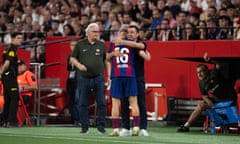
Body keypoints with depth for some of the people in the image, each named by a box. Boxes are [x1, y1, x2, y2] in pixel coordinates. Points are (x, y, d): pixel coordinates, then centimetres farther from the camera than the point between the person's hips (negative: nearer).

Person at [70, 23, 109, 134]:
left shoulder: (102, 45, 8)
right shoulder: (80, 44, 4)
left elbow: (106, 61, 12)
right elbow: (73, 58, 8)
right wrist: (79, 65, -12)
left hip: (98, 78, 1)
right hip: (83, 78, -1)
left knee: (101, 103, -2)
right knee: (83, 104, 3)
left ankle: (101, 126, 7)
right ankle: (84, 127, 10)